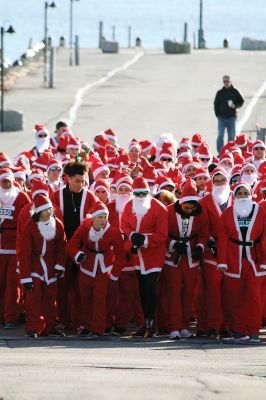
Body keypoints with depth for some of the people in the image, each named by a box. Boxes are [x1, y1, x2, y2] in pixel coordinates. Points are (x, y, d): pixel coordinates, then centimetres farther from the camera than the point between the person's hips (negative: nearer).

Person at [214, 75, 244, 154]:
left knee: (231, 136, 5)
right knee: (220, 135, -9)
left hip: (231, 117, 0)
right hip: (221, 118, 0)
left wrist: (235, 106, -11)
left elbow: (241, 102, 8)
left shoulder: (235, 92, 3)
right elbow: (216, 104, 11)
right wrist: (217, 114, 1)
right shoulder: (220, 93, 6)